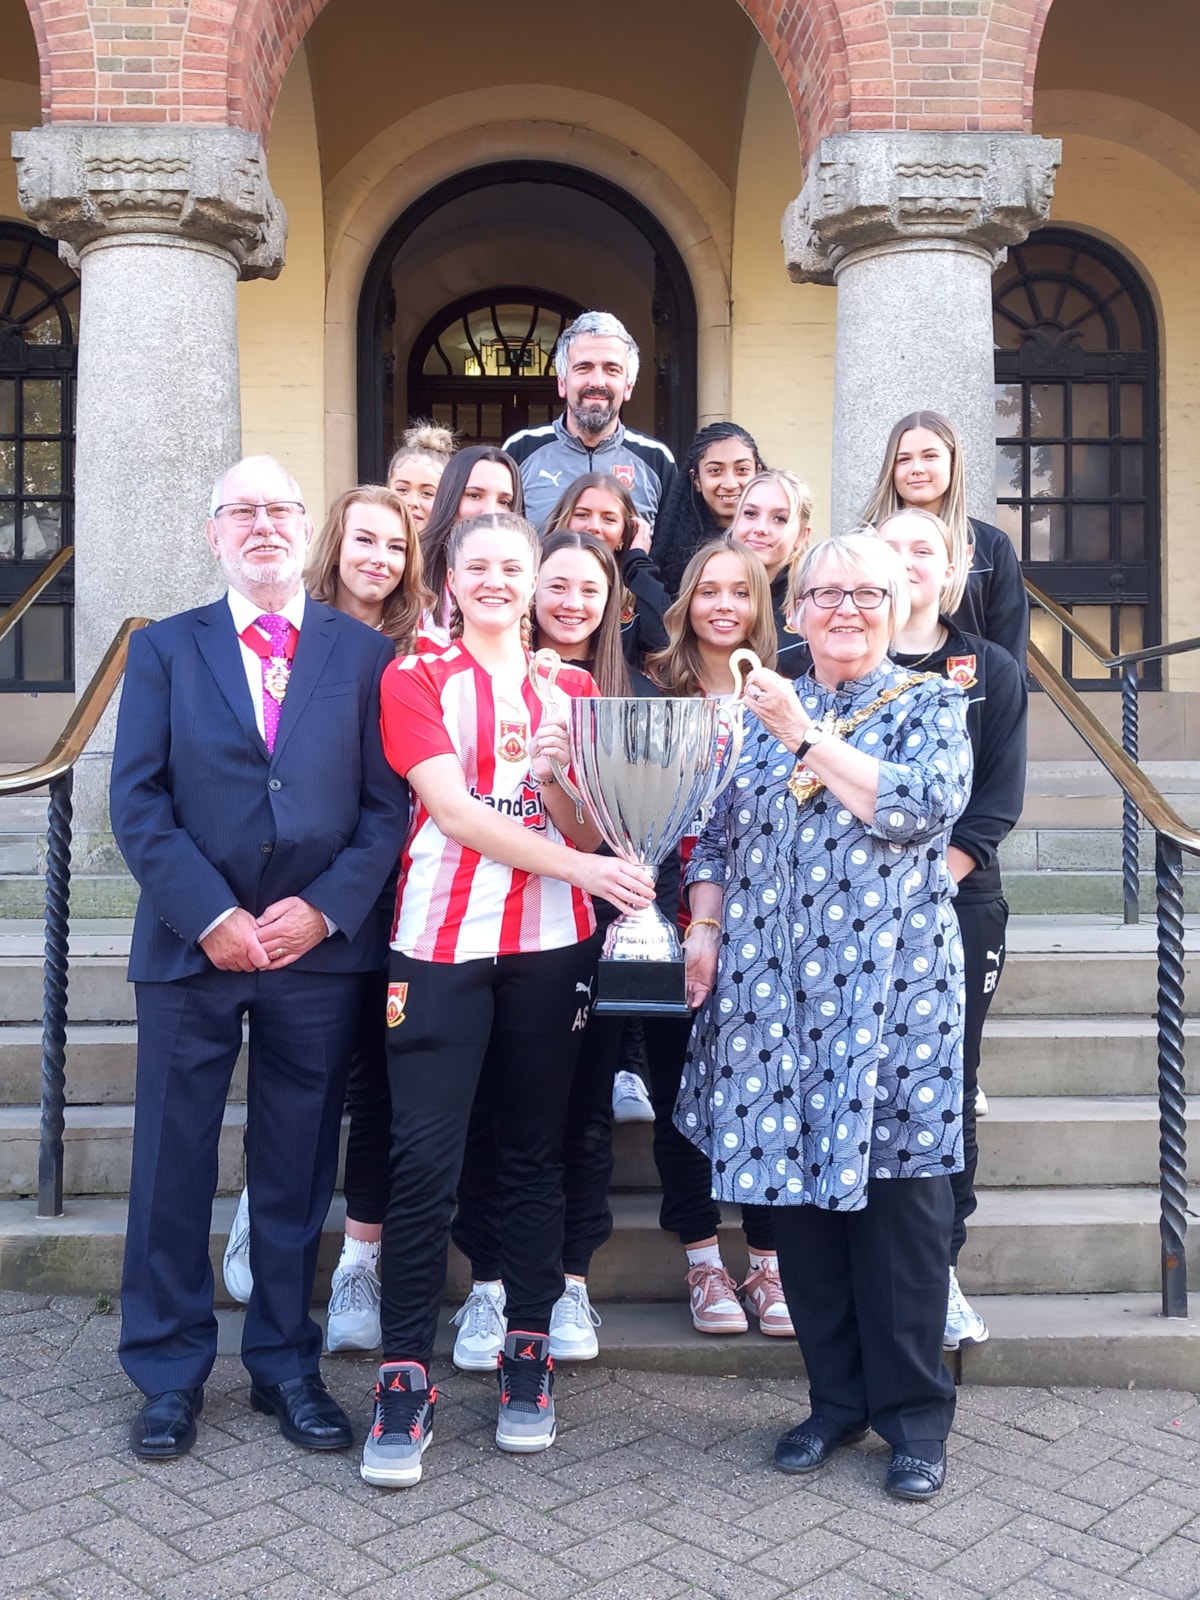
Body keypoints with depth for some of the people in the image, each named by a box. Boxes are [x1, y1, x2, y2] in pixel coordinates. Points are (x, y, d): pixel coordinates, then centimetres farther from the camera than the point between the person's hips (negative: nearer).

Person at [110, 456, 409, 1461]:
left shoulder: (365, 654, 6)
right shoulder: (165, 650, 6)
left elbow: (389, 803, 1)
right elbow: (138, 802, -1)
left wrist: (324, 907, -11)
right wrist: (210, 916, -12)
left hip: (320, 948, 0)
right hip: (192, 948, 0)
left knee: (297, 1172, 10)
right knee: (172, 1167, 8)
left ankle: (288, 1366, 26)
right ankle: (170, 1373, 24)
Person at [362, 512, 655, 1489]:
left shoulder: (573, 688, 13)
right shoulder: (415, 678, 5)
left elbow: (587, 830, 8)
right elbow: (452, 808, -9)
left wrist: (555, 773, -14)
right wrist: (571, 863, -20)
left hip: (551, 944, 3)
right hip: (441, 939, -2)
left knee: (535, 1150, 9)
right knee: (424, 1156, -5)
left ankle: (529, 1353, 20)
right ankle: (405, 1374, 6)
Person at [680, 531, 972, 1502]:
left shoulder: (931, 705, 6)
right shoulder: (761, 710, 15)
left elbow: (922, 805, -12)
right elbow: (717, 835, 15)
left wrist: (807, 737, -13)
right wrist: (705, 929, 1)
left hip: (890, 985, -3)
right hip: (775, 987, 3)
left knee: (895, 1186, 0)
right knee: (795, 1177, 7)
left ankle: (914, 1413, 16)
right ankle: (838, 1397, 23)